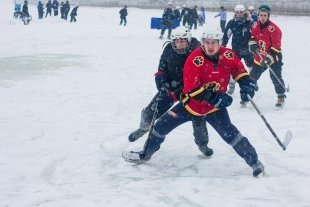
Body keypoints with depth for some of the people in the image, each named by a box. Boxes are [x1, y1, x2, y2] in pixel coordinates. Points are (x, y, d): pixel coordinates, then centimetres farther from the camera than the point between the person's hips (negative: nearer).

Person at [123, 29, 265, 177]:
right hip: (192, 104, 0)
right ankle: (145, 154, 25)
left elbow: (239, 70, 2)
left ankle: (254, 161, 2)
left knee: (231, 134, -14)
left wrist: (246, 83, -19)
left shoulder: (227, 55, -15)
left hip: (215, 107, 0)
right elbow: (192, 88, -28)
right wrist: (214, 97, -36)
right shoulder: (195, 59, -25)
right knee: (163, 125, 3)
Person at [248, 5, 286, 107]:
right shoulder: (256, 25, -2)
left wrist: (270, 57, -30)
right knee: (253, 76, 9)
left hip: (273, 57, -5)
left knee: (276, 77, -9)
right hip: (259, 57, 6)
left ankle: (281, 97, 5)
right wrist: (252, 43, -5)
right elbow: (253, 36, 16)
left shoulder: (274, 29, -21)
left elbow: (276, 46, -23)